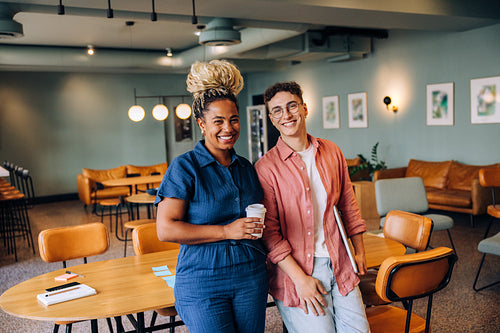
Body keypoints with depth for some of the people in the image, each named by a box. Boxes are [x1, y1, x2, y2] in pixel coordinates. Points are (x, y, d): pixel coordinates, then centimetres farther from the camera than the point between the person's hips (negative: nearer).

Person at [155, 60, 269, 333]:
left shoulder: (246, 167, 9)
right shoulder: (185, 167, -9)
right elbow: (165, 229, -16)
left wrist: (259, 226, 4)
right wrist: (226, 231, -18)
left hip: (251, 278, 5)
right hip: (202, 282, -5)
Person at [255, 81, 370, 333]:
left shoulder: (332, 152, 5)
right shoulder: (265, 168, -10)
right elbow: (269, 232, -11)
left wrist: (359, 250, 14)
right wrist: (300, 279, -15)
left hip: (339, 264, 5)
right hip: (296, 268, -4)